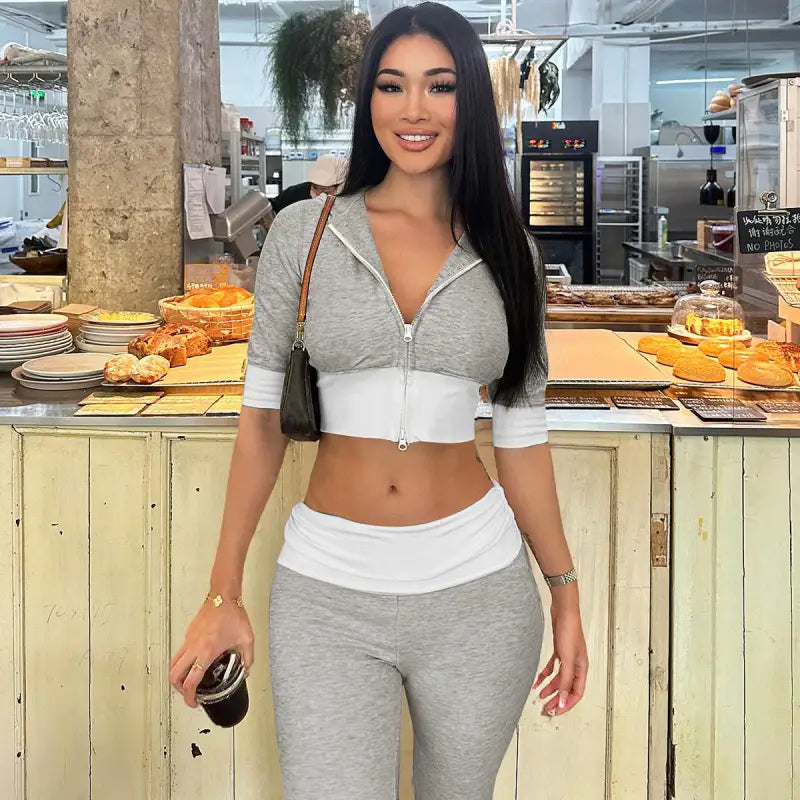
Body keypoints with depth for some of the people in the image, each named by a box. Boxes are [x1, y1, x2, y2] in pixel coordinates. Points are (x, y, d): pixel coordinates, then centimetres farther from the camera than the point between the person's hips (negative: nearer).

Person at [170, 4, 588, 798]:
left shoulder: (507, 253, 4)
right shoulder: (303, 232, 0)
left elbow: (521, 434, 9)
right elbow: (262, 416, 2)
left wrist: (564, 593, 9)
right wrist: (222, 596, 1)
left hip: (477, 588, 2)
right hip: (328, 590, -1)